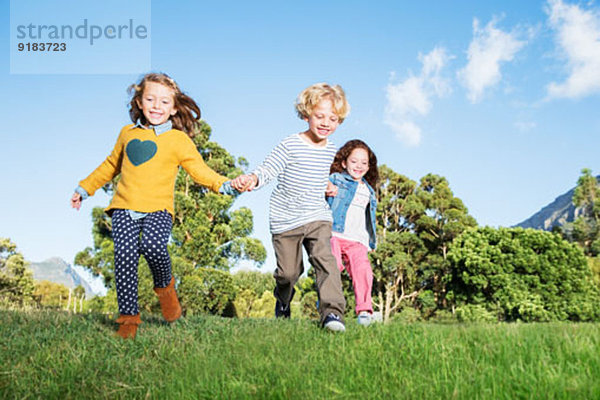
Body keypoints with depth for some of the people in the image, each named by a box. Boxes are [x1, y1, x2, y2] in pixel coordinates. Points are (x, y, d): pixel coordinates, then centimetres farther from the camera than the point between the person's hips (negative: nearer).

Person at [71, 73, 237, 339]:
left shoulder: (179, 140, 7)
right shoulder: (128, 133, 18)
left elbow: (200, 170, 5)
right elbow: (111, 165, 31)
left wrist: (223, 185, -13)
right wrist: (85, 188, 35)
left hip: (158, 209, -3)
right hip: (124, 207, 3)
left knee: (152, 245, -29)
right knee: (125, 256, -14)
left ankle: (164, 286, 4)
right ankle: (129, 317, 1)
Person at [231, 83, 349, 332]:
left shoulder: (330, 150, 8)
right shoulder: (290, 145, -10)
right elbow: (268, 170, -17)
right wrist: (251, 179, -34)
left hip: (318, 217, 3)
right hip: (286, 220, -3)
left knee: (324, 259, -20)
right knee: (288, 271, 7)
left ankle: (332, 311, -21)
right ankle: (282, 306, 39)